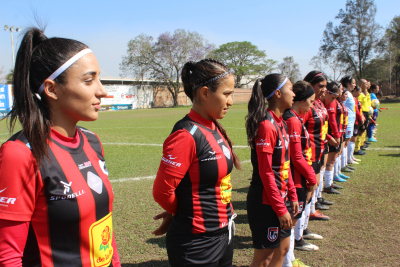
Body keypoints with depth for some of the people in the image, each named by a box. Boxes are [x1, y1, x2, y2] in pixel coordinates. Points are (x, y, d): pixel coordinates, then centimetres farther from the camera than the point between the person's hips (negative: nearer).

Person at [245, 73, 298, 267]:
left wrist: (292, 196, 12)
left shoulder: (280, 122, 8)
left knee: (283, 247, 20)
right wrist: (281, 209, -18)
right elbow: (266, 173, -22)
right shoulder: (266, 125, -21)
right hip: (266, 202, -9)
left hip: (280, 198, 9)